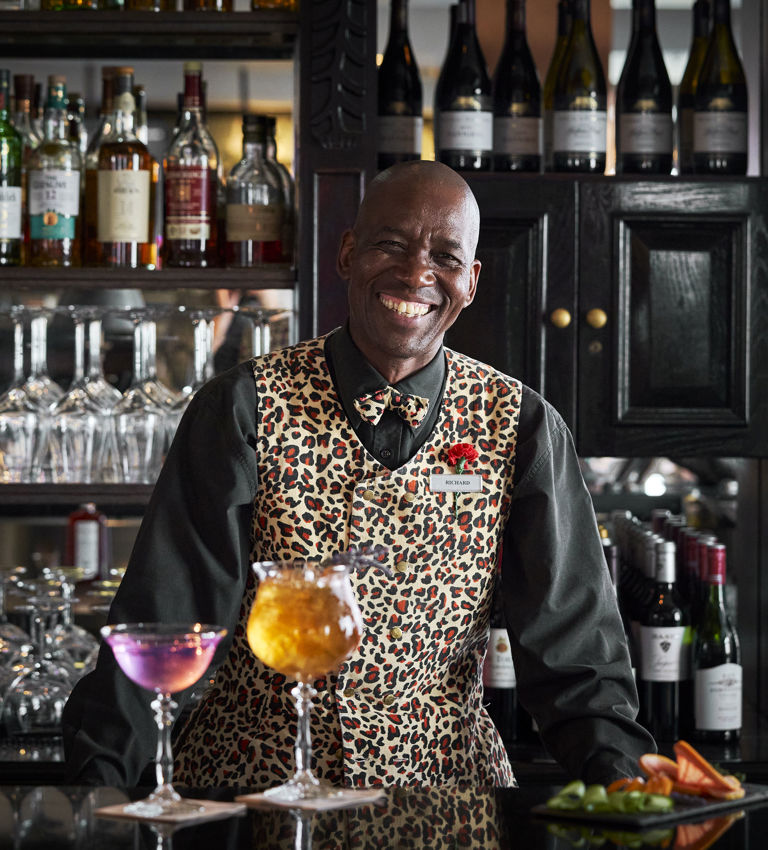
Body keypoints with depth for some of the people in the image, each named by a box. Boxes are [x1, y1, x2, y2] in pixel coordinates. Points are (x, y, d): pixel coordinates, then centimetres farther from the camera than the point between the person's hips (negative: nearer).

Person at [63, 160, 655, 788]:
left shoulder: (521, 428, 3)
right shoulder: (244, 410, -3)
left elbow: (573, 646, 0)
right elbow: (160, 619, -7)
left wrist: (616, 772, -18)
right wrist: (99, 778, -20)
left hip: (445, 783, 1)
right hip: (248, 778, -1)